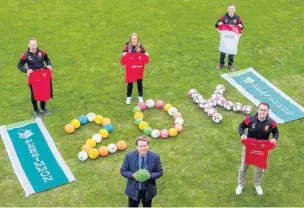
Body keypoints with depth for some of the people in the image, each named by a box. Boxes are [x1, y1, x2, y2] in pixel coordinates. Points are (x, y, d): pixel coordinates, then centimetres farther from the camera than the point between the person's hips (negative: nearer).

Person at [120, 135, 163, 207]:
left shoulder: (155, 157, -14)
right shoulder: (129, 156, -15)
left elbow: (159, 172, -4)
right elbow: (123, 171, -6)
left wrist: (150, 175, -25)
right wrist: (132, 175, -25)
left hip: (148, 190, 1)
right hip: (133, 190, 0)